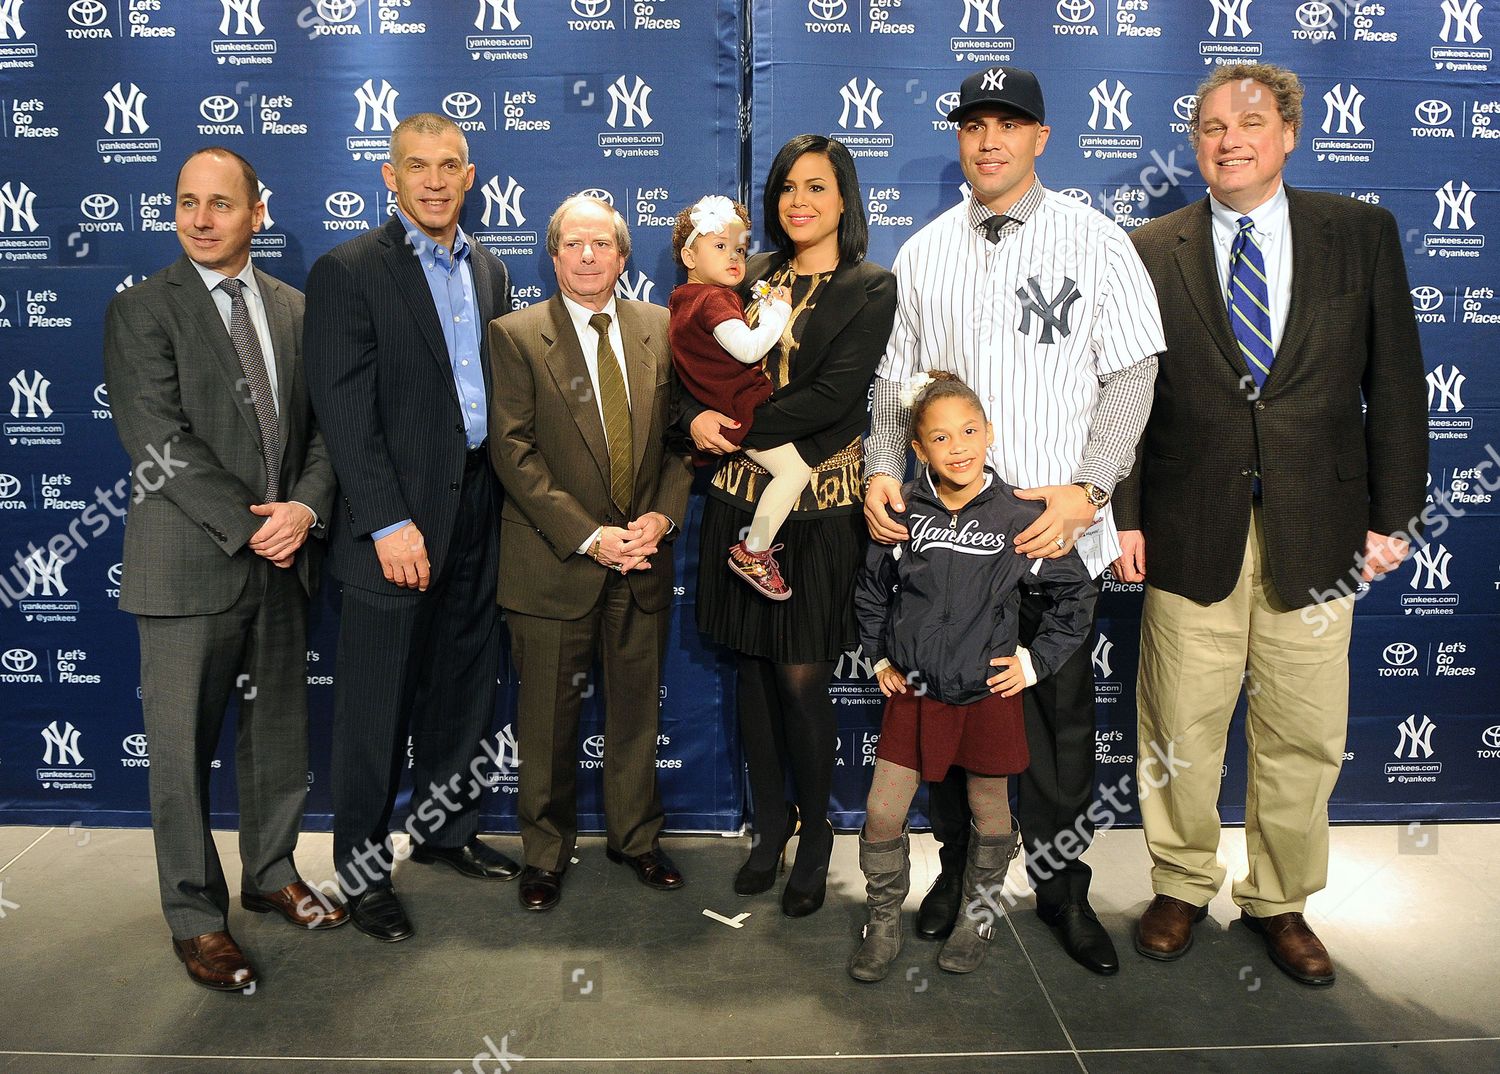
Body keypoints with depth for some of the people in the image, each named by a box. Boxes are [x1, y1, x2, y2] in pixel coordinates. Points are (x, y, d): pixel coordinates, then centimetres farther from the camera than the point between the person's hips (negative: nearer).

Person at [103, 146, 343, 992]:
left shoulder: (295, 310, 10)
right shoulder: (143, 311, -3)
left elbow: (322, 424, 7)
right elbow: (159, 442, -12)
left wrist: (305, 507, -11)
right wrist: (247, 524, -15)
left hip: (285, 556, 4)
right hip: (190, 563, -4)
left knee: (279, 731, 15)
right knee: (183, 748, 5)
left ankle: (272, 874, 34)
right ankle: (196, 917, 21)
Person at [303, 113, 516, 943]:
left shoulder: (489, 270, 13)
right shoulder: (348, 272, -7)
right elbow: (345, 410, -13)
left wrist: (504, 496, 6)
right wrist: (389, 523, -18)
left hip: (478, 509, 6)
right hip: (398, 519, -6)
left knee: (460, 687, 17)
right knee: (376, 703, 4)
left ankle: (443, 827, 35)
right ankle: (362, 865, 21)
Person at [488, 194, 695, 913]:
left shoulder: (660, 328, 8)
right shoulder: (516, 335, -2)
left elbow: (680, 432, 8)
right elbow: (513, 450, -9)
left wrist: (662, 515, -7)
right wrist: (587, 535, -16)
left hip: (643, 557, 3)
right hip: (554, 562, -3)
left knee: (637, 709, 14)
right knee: (549, 717, 7)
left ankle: (635, 836, 33)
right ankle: (546, 853, 27)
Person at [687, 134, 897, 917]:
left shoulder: (871, 289, -2)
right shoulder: (750, 277, 11)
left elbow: (833, 395, -13)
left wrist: (738, 429, -11)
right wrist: (699, 417, -15)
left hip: (819, 507, -4)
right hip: (741, 500, 4)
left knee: (802, 680, -1)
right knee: (752, 668, 11)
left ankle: (814, 838, 21)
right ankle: (769, 823, 29)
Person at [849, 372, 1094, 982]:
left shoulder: (1018, 518, -9)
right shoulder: (901, 514, -4)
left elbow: (1077, 593, 3)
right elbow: (870, 591, 13)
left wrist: (1036, 661, 0)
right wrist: (880, 657, 9)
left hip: (988, 694, -1)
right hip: (913, 691, 1)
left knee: (989, 813, 14)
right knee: (882, 813, 1)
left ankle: (977, 919, 37)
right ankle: (883, 926, 23)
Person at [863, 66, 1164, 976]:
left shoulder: (1095, 241, 1)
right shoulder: (923, 254, 10)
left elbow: (1132, 373, -4)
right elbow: (896, 380, 11)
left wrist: (1087, 488, -16)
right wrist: (883, 472, -6)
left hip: (1059, 528, -2)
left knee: (1061, 713, 6)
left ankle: (1062, 884, 26)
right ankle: (959, 865, 31)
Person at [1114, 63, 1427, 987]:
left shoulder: (1362, 234, 6)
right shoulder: (1150, 251, 3)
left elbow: (1395, 384, 5)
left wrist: (1393, 515, 0)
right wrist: (1123, 516, -4)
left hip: (1317, 529, 1)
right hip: (1190, 529, -1)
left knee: (1305, 736, 10)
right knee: (1181, 728, 8)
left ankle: (1281, 902, 30)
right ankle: (1182, 887, 29)